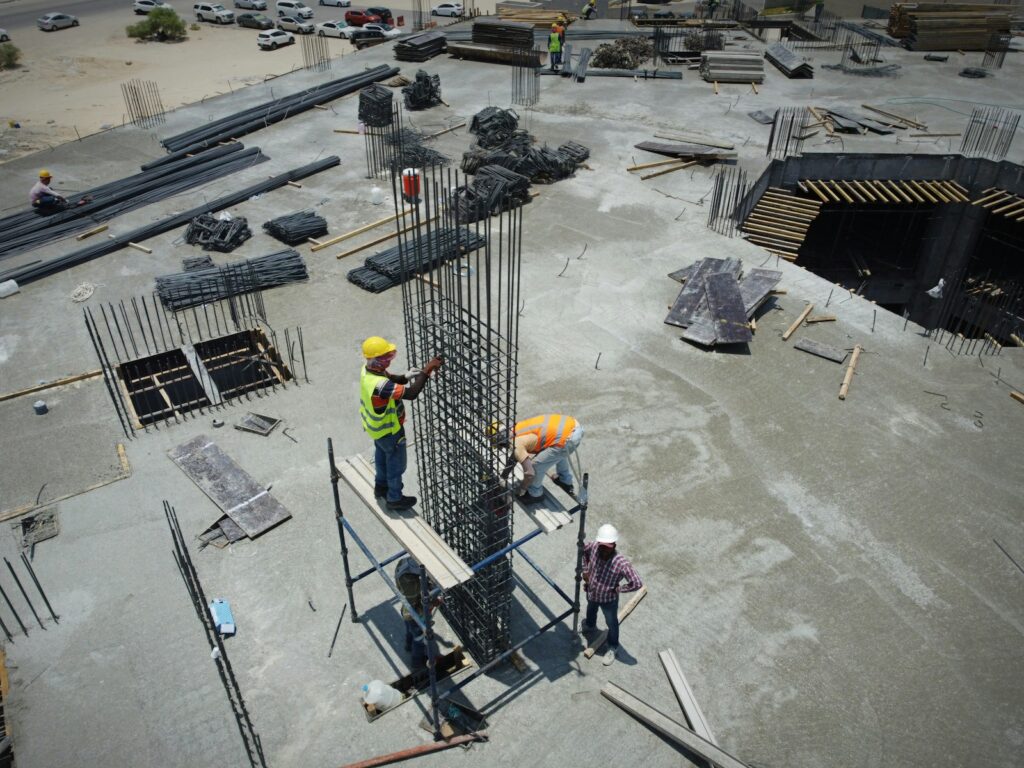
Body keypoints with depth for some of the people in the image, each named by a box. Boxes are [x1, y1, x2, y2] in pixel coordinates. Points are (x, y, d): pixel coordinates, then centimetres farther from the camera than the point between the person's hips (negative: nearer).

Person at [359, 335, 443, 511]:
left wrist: (406, 376, -17)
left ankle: (381, 485, 54)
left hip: (376, 424, 9)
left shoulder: (368, 369, -15)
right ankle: (395, 499, 34)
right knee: (396, 462, 14)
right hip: (388, 429, -9)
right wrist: (426, 370, -39)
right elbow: (411, 394, -43)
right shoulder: (379, 385, -43)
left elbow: (391, 378, 1)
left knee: (382, 454, 31)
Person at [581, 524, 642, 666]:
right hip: (591, 593, 4)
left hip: (609, 599, -4)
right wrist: (585, 571, -4)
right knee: (590, 610, 36)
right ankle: (590, 625, 69)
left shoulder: (621, 563, -40)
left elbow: (637, 583, -37)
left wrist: (618, 589, -25)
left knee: (611, 624, 23)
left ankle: (613, 647, 51)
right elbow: (584, 549, -3)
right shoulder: (593, 546, -28)